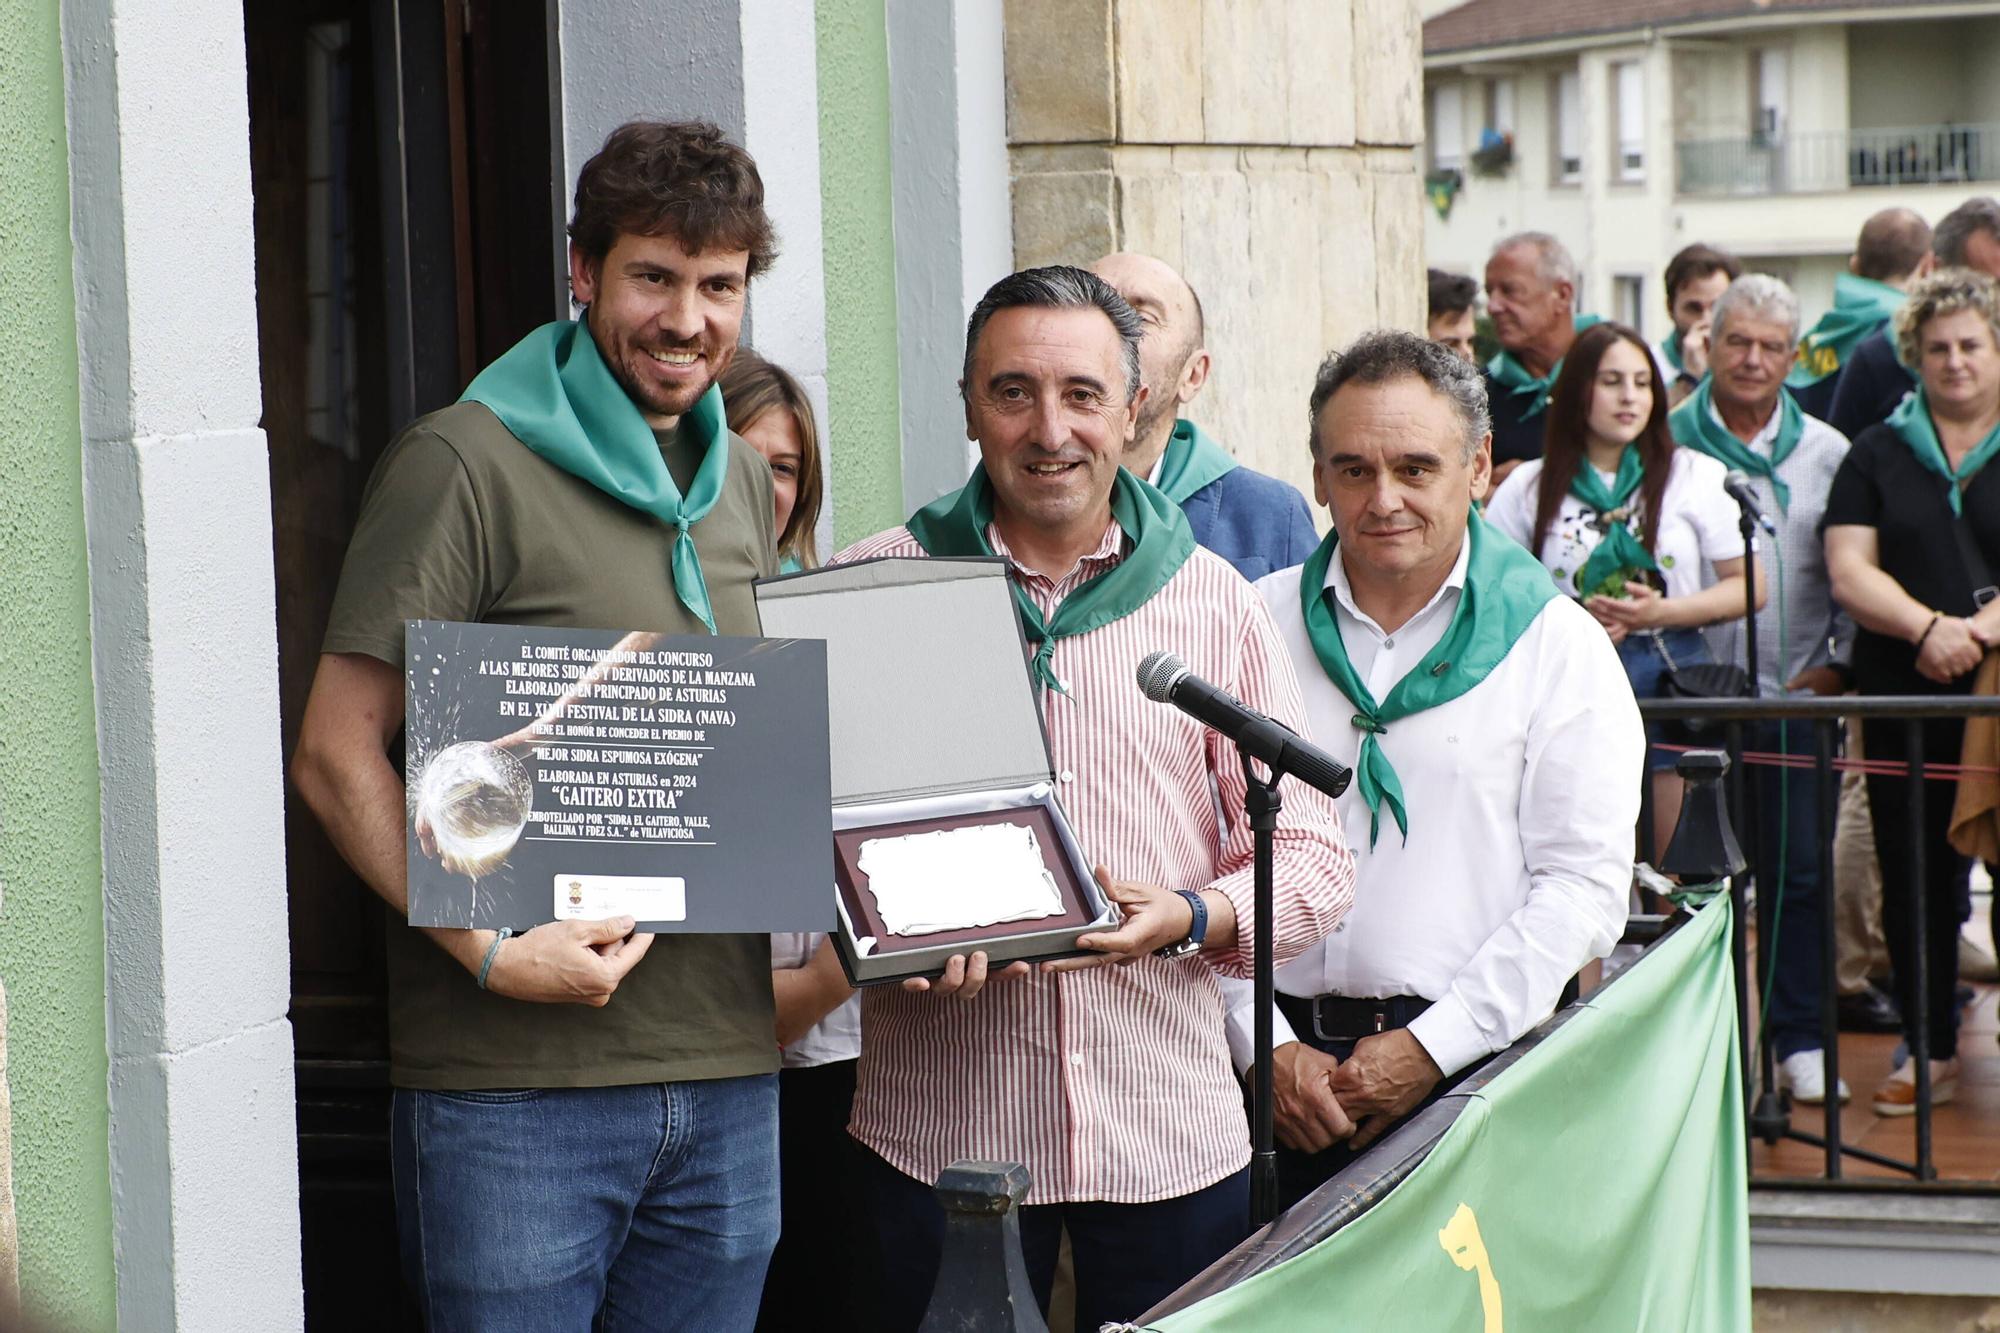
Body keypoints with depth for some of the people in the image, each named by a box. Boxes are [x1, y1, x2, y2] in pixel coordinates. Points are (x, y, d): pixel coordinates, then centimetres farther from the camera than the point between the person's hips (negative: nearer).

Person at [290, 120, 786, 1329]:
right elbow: (337, 752, -10)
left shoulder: (745, 484, 15)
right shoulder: (467, 466, -7)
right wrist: (489, 949, -19)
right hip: (514, 1090, -6)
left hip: (730, 1073, 6)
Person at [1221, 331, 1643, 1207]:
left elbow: (1584, 886, -3)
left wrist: (1431, 1048, -9)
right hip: (1287, 1060, 1)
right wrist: (1266, 1046, -6)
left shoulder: (1555, 646, 4)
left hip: (1480, 1068, -1)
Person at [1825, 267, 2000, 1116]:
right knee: (1914, 878, 5)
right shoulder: (1878, 455, 13)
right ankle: (1930, 1052, 15)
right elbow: (1849, 571, 3)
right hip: (1904, 698, 2)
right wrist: (1928, 626, -13)